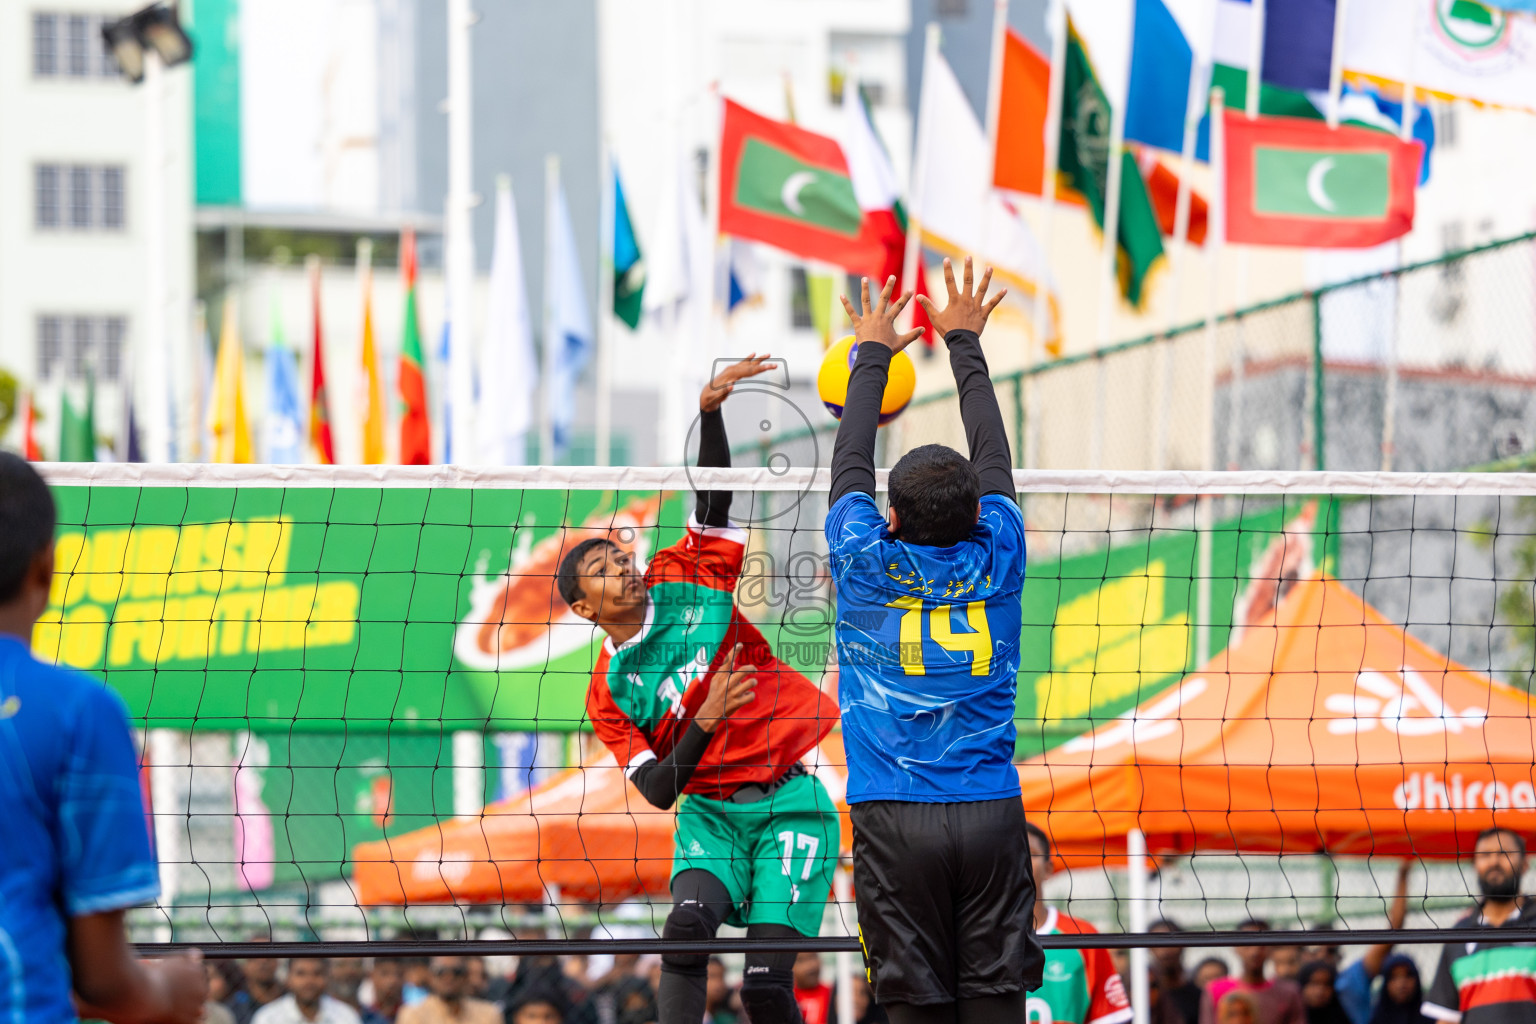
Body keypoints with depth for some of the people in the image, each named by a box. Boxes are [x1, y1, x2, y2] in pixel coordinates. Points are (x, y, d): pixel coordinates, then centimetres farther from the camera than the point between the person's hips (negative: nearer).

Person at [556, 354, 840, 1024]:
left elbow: (714, 497, -1)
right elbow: (656, 791, -3)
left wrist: (709, 411, -18)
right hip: (709, 812, 1)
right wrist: (703, 724, -18)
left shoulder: (684, 579, 7)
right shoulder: (607, 693, 5)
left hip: (790, 805, -1)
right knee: (688, 923, -29)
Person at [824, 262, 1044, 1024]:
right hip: (989, 813, 1)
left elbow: (849, 465, 15)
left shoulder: (865, 564, -1)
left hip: (894, 819, -1)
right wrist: (964, 341, 31)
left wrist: (873, 353, 29)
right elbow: (994, 456, 18)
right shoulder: (995, 558, 2)